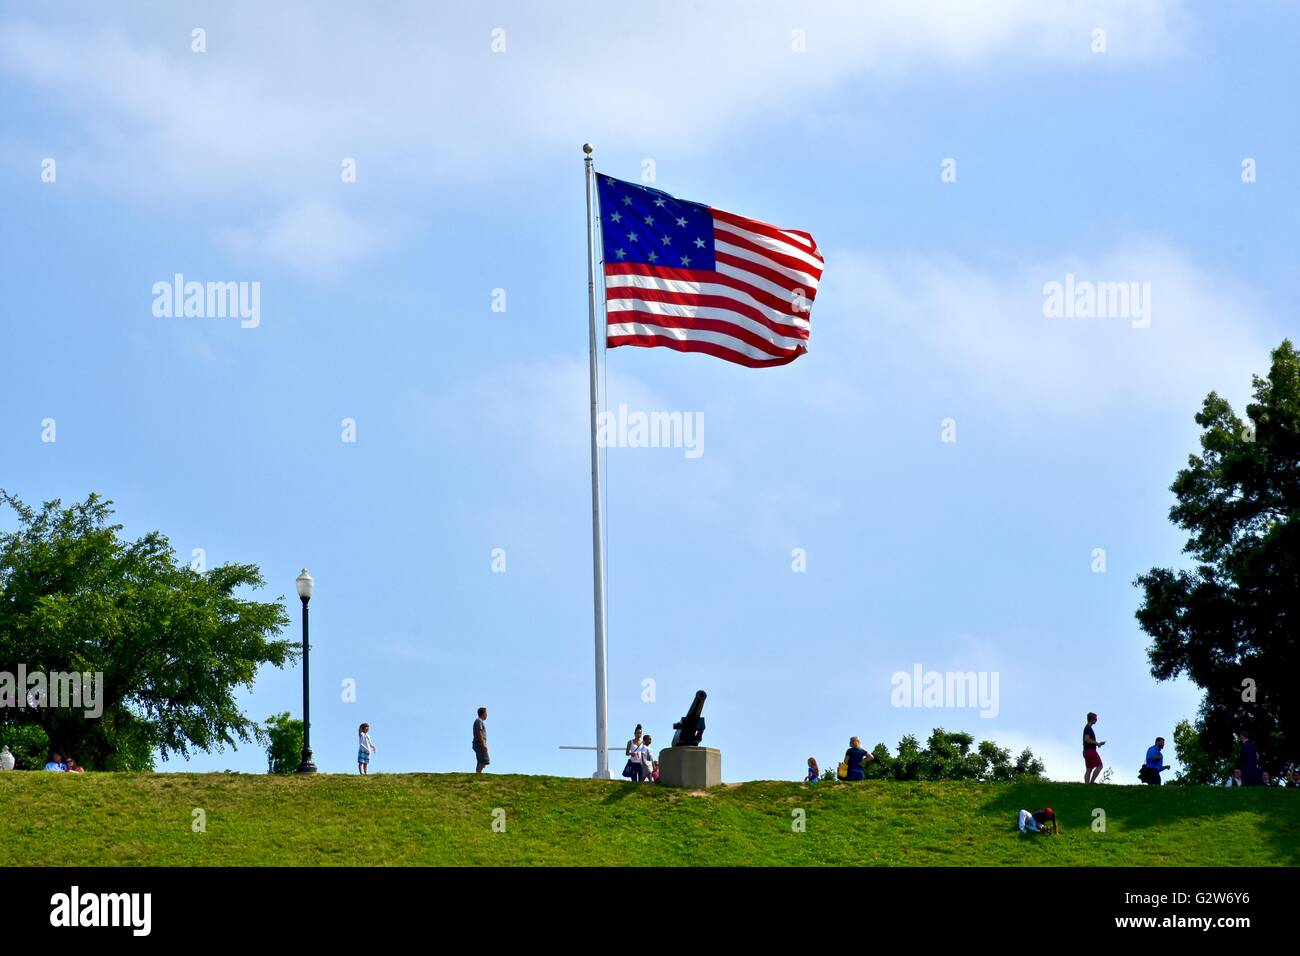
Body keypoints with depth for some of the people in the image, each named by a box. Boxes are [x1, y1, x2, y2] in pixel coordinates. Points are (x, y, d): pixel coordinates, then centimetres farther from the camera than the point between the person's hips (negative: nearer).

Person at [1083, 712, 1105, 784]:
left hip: (1087, 751, 10)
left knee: (1089, 769, 6)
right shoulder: (1088, 728, -10)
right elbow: (1087, 739, -20)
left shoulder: (1088, 728, 21)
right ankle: (1092, 781, -17)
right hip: (1090, 750, -10)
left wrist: (1098, 743, 20)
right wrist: (1097, 743, -14)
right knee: (1099, 766, -11)